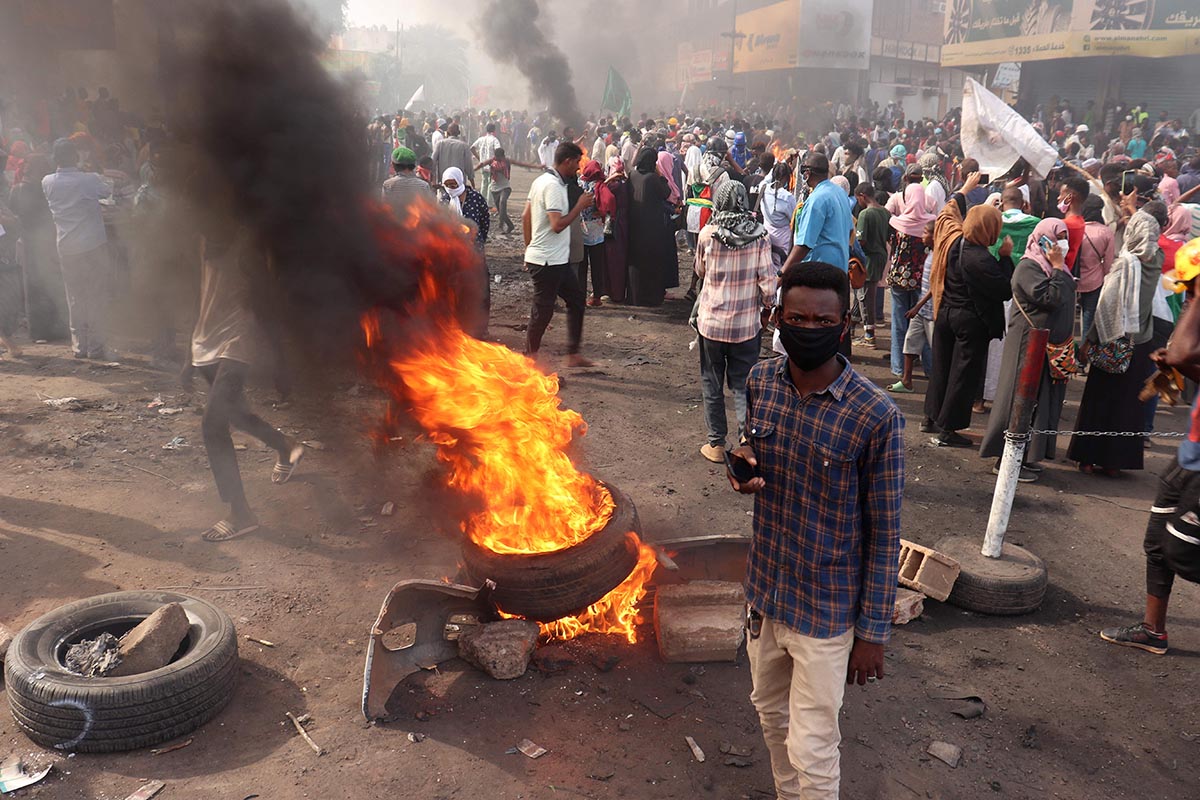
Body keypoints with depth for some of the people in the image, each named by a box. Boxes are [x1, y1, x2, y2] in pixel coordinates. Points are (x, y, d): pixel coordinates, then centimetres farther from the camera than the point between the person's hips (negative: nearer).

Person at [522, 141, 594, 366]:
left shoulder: (541, 181, 11)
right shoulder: (554, 186, -19)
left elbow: (525, 217, 14)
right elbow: (558, 225, -26)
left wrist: (529, 248, 19)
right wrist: (580, 206, -15)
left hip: (558, 259, 10)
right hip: (548, 261, -10)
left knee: (576, 300, 14)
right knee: (542, 311, 0)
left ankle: (573, 354, 20)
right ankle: (529, 361, 13)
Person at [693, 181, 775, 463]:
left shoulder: (707, 234, -8)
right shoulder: (759, 236, -7)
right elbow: (767, 280, -7)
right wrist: (767, 306, 10)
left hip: (712, 321, 0)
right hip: (747, 323, 1)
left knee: (712, 383, 12)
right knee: (743, 383, 10)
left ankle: (716, 444, 16)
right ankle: (748, 435, -4)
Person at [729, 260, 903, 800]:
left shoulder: (876, 417, -21)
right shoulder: (761, 381, -6)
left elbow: (884, 534, -13)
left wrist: (873, 632, -9)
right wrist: (744, 467, -12)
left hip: (828, 609, -6)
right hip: (766, 590, 6)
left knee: (811, 751, 4)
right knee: (771, 712, 25)